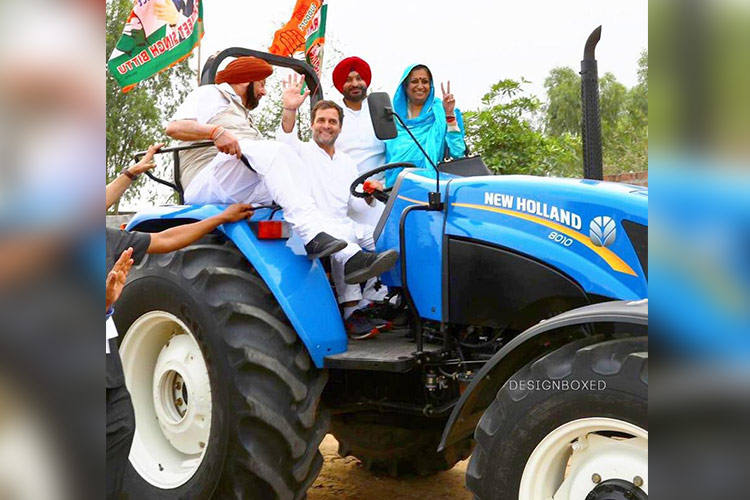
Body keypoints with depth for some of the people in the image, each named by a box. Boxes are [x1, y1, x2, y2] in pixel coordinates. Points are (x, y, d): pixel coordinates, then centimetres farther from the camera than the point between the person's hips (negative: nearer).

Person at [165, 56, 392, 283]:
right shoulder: (210, 94, 11)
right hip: (206, 185, -8)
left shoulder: (242, 114, 36)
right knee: (273, 149, -31)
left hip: (245, 194, 8)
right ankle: (311, 233, -40)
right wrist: (216, 131, -24)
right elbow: (174, 127, -8)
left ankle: (349, 254, -25)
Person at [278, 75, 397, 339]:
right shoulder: (302, 152, 6)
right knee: (344, 235, -36)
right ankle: (352, 312, -34)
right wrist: (289, 111, -38)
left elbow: (356, 202, 20)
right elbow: (286, 141, -18)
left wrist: (369, 195, -4)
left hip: (343, 226, 7)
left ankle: (372, 302, -3)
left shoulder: (347, 162, 24)